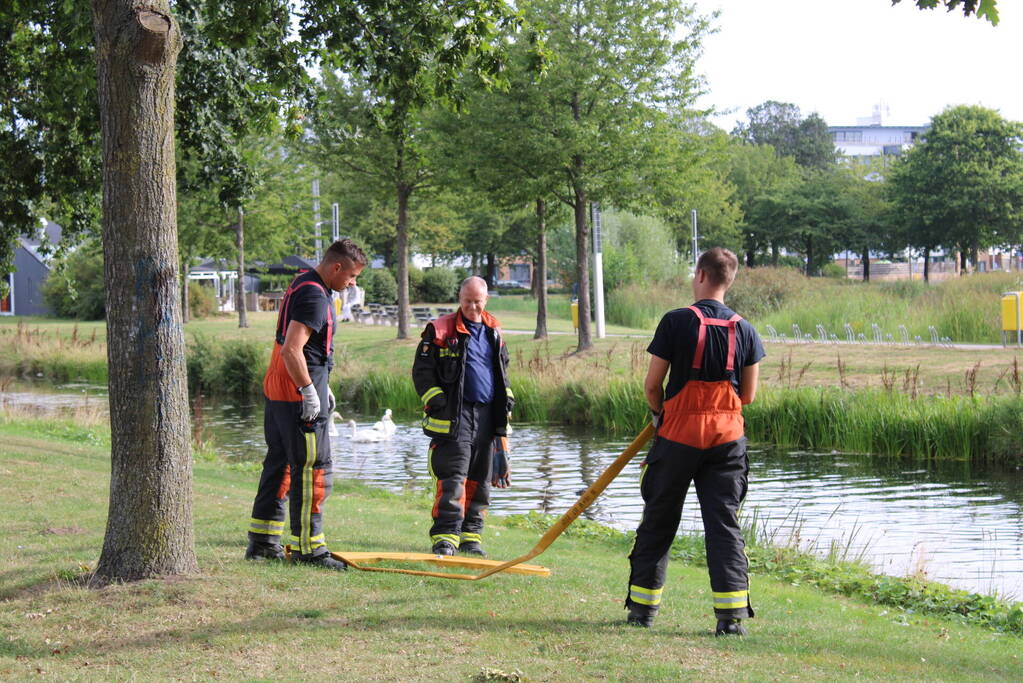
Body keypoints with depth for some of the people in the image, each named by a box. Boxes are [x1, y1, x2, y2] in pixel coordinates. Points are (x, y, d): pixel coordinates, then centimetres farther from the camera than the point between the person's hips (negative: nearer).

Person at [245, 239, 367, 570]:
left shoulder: (302, 285, 15)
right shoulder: (314, 297, -18)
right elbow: (292, 349, -26)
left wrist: (322, 385, 25)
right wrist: (309, 390, -20)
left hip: (276, 390, 11)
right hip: (298, 395, -11)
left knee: (279, 463, 16)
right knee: (313, 469, -6)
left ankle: (262, 542, 22)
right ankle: (308, 548, -3)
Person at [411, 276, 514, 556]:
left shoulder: (493, 330, 15)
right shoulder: (440, 330, -2)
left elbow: (502, 369, 27)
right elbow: (421, 371, -2)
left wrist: (506, 397, 14)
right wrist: (436, 400, -12)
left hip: (487, 415, 6)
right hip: (454, 416, -5)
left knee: (479, 480, 8)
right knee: (452, 478, -13)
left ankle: (471, 535, 16)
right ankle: (445, 537, -13)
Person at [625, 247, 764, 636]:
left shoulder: (676, 322, -9)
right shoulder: (744, 330, 1)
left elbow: (652, 385, -6)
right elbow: (748, 395, 6)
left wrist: (660, 414, 13)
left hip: (678, 434, -2)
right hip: (727, 438, 2)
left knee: (658, 521, 10)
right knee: (724, 523, 4)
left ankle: (643, 607, 15)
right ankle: (732, 614, -4)